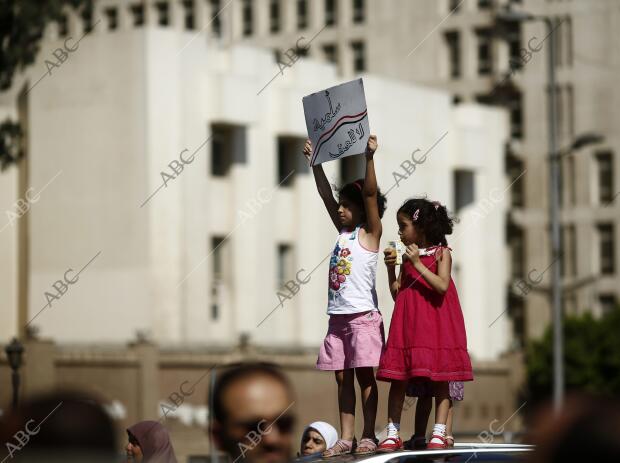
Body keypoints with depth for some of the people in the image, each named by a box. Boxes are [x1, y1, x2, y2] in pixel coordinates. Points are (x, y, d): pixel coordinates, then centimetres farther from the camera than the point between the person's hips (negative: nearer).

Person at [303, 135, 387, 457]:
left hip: (363, 316, -7)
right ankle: (345, 438, 6)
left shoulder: (370, 232, -2)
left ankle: (368, 436, 1)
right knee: (343, 378, 5)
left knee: (364, 375, -3)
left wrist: (369, 158, -22)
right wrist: (315, 162, 12)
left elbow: (370, 194, -13)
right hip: (337, 317, 7)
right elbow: (325, 195, 16)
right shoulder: (343, 230, 15)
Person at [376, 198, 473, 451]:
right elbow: (397, 294, 13)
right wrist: (391, 268, 2)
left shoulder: (441, 253, -3)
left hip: (435, 324, -5)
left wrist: (418, 264, -17)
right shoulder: (407, 257, 12)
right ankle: (393, 433, 3)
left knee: (439, 378, -2)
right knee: (397, 377, 0)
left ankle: (439, 433, 1)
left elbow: (442, 286, -17)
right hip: (408, 323, 5)